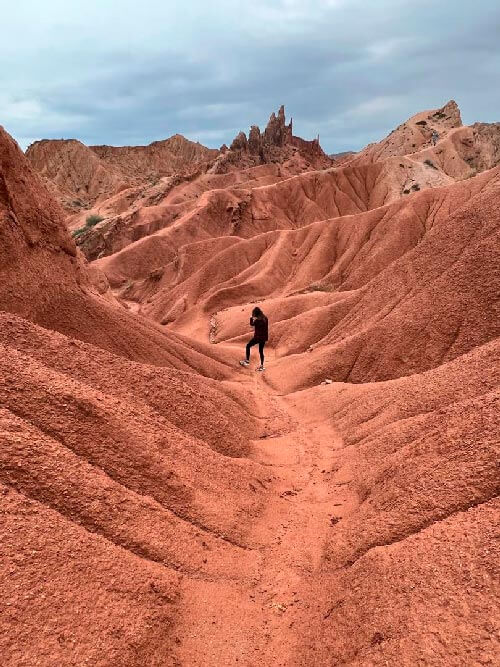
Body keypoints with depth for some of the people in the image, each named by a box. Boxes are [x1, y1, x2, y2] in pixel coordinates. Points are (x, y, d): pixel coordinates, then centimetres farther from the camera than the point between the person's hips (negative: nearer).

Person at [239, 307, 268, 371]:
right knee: (261, 351, 14)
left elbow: (252, 324, 0)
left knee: (248, 346, 11)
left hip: (257, 337, -7)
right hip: (263, 337, 7)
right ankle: (262, 366, 14)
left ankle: (247, 361, 9)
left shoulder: (257, 320, -17)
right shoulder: (265, 319, 4)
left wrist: (251, 318, 7)